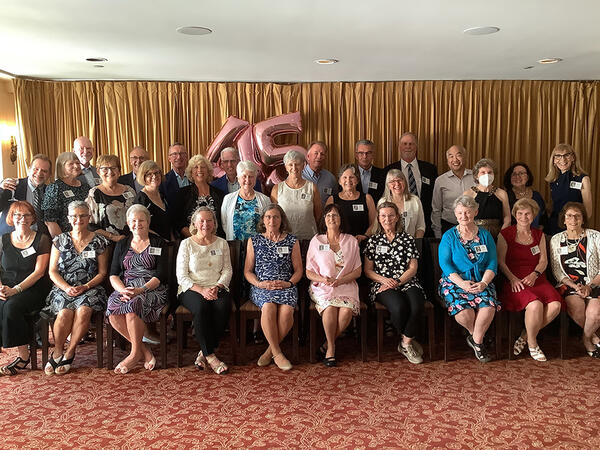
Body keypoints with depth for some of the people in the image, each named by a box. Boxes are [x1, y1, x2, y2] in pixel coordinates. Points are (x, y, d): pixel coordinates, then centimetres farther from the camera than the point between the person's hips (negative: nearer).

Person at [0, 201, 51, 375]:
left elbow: (39, 272, -6)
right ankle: (23, 355, -22)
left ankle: (23, 356, -18)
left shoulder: (41, 239, 3)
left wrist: (16, 289, -17)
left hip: (33, 289, -3)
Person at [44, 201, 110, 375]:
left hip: (90, 289, -1)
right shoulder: (60, 240, 11)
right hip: (63, 288, 1)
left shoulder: (99, 241, 7)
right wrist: (67, 288, -10)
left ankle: (69, 353, -14)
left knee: (83, 310, -32)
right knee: (65, 313, -30)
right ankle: (58, 351, -7)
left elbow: (102, 272, 6)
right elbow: (52, 271, 7)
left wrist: (86, 286, -11)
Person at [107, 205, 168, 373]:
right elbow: (113, 274, 10)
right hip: (125, 288, 3)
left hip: (152, 289, -3)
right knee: (113, 309, -29)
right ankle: (144, 350, -18)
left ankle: (135, 353, -17)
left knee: (132, 305, -34)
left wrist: (141, 290, -18)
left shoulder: (159, 243, 9)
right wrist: (123, 290, -11)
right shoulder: (122, 245, 19)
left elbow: (161, 274, -2)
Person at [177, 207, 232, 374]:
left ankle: (204, 353, -21)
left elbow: (227, 271, 8)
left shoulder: (222, 243, 13)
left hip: (217, 289, 2)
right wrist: (201, 290, -16)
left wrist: (217, 287, -12)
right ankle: (210, 356, -27)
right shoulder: (186, 244, 5)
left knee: (223, 306, -31)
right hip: (192, 289, -2)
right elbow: (182, 276, -2)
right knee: (201, 307, -35)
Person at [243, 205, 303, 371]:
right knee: (269, 307, -34)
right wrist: (260, 284, -8)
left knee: (287, 310, -31)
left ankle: (270, 351, -10)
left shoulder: (292, 241, 13)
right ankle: (277, 353, -20)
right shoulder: (254, 241, 13)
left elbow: (298, 270, 12)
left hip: (285, 286, 1)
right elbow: (247, 271, 10)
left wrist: (289, 283, -8)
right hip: (261, 287, 0)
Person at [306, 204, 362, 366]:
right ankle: (331, 348, -12)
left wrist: (340, 280, -10)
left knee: (347, 310, -29)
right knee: (330, 307, -32)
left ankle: (326, 346, -9)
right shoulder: (316, 241, 10)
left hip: (346, 285, 1)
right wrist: (322, 279, -13)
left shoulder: (351, 241, 11)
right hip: (322, 287, -1)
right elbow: (309, 272, 8)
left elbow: (358, 271, 7)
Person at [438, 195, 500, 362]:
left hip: (481, 282, 2)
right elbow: (445, 263, -4)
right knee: (464, 311, -29)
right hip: (454, 282, -2)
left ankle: (476, 340, -2)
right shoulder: (449, 236, 6)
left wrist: (483, 283, -13)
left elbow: (492, 263, 5)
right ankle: (477, 336, 5)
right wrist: (462, 282, -18)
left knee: (488, 307, -28)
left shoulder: (485, 235, 12)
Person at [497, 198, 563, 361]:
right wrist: (512, 278, -15)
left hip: (537, 279, 4)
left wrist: (534, 275, -10)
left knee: (555, 305, -23)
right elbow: (501, 261, -1)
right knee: (535, 304, -32)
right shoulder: (505, 234, 5)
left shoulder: (539, 235, 18)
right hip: (515, 281, -4)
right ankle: (532, 344, -7)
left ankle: (525, 336, -4)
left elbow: (543, 260, 10)